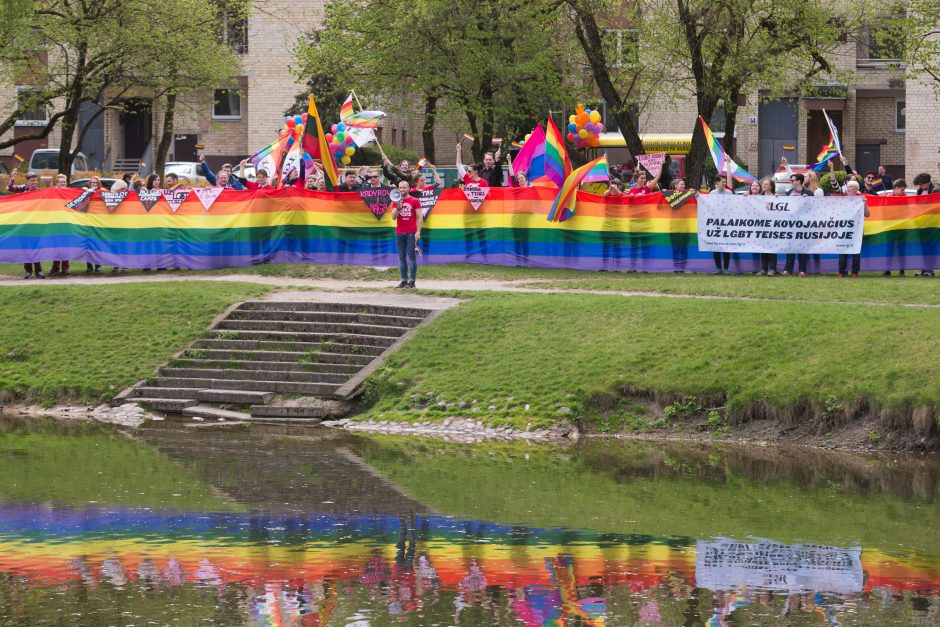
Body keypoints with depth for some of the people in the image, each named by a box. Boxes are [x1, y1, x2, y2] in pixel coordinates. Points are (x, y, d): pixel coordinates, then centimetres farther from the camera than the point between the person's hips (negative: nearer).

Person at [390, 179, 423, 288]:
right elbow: (393, 217, 4)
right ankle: (404, 280, 8)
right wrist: (398, 207, -12)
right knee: (402, 258, 4)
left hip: (411, 233, -4)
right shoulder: (395, 202, 12)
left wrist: (418, 232, -9)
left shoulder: (415, 201, 1)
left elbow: (419, 218, -1)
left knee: (411, 257, -5)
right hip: (399, 233, 4)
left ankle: (412, 281, -4)